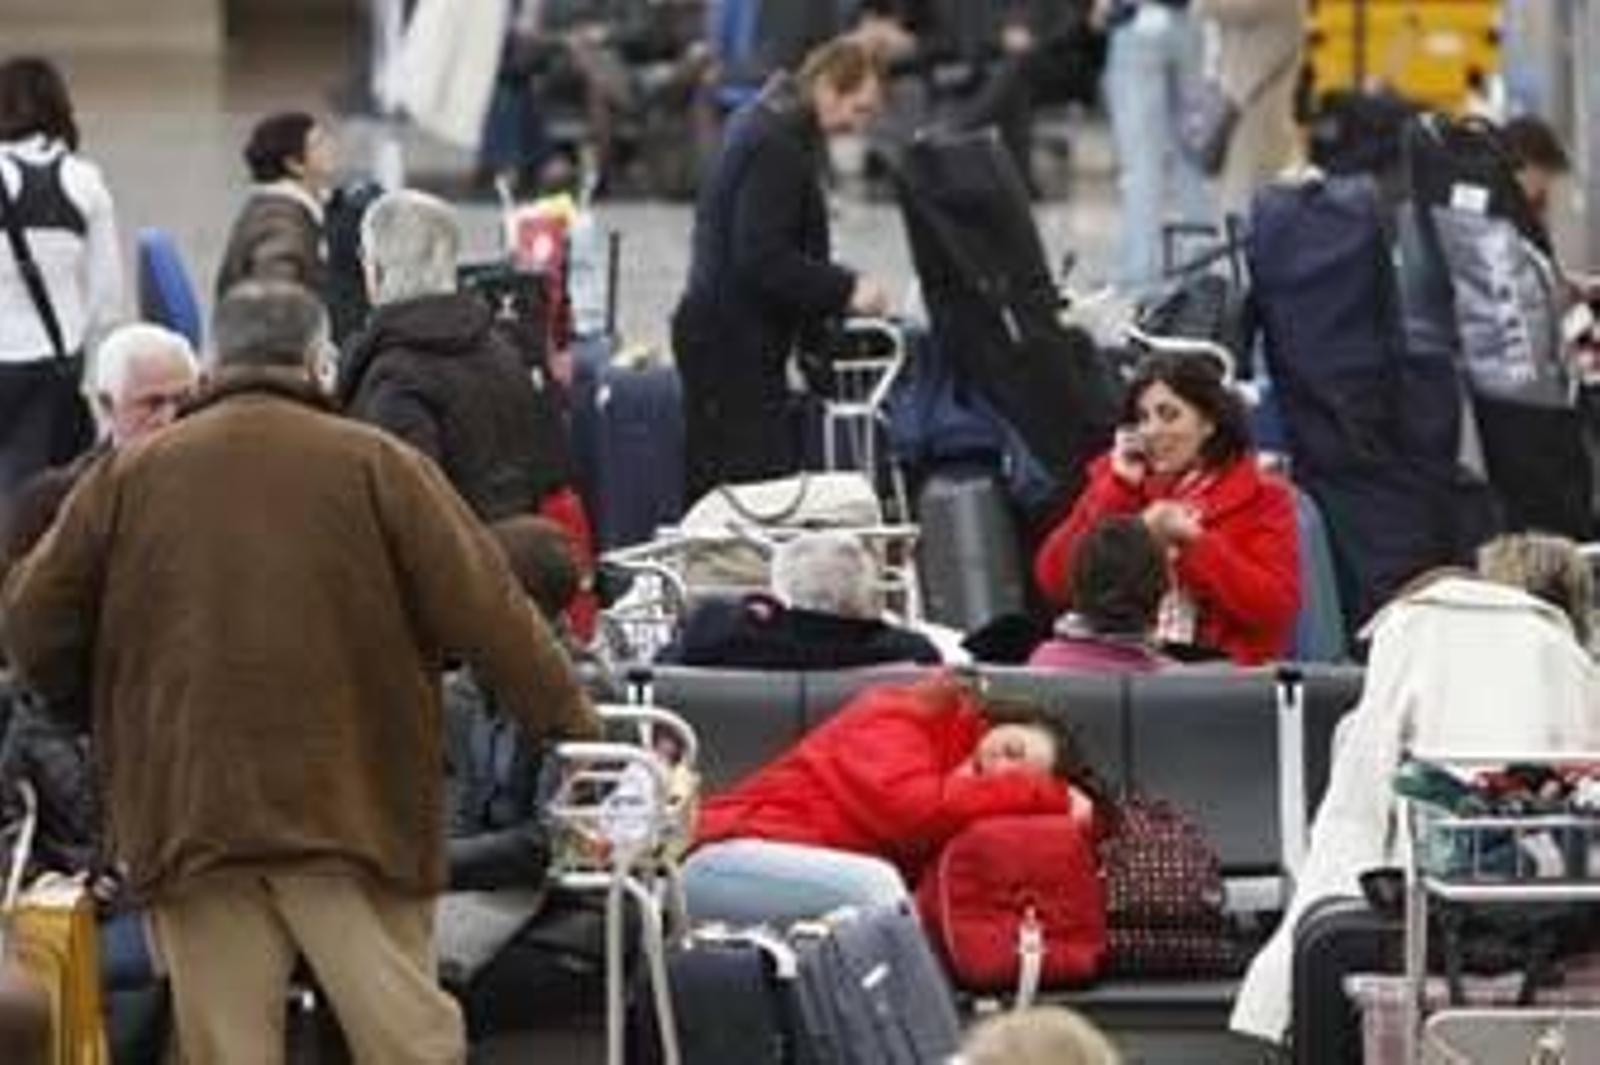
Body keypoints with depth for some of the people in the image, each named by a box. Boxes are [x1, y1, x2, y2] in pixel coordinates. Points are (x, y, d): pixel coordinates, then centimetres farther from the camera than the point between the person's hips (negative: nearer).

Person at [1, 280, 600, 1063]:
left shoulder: (128, 476, 6)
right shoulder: (376, 466, -1)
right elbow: (482, 610, -3)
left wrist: (110, 716, 27)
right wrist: (573, 724, 5)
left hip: (187, 812, 2)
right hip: (354, 804, -1)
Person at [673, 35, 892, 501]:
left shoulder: (766, 125, 15)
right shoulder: (777, 147, -17)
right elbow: (761, 258, -23)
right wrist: (845, 289, -20)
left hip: (722, 334, 10)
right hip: (733, 340, -10)